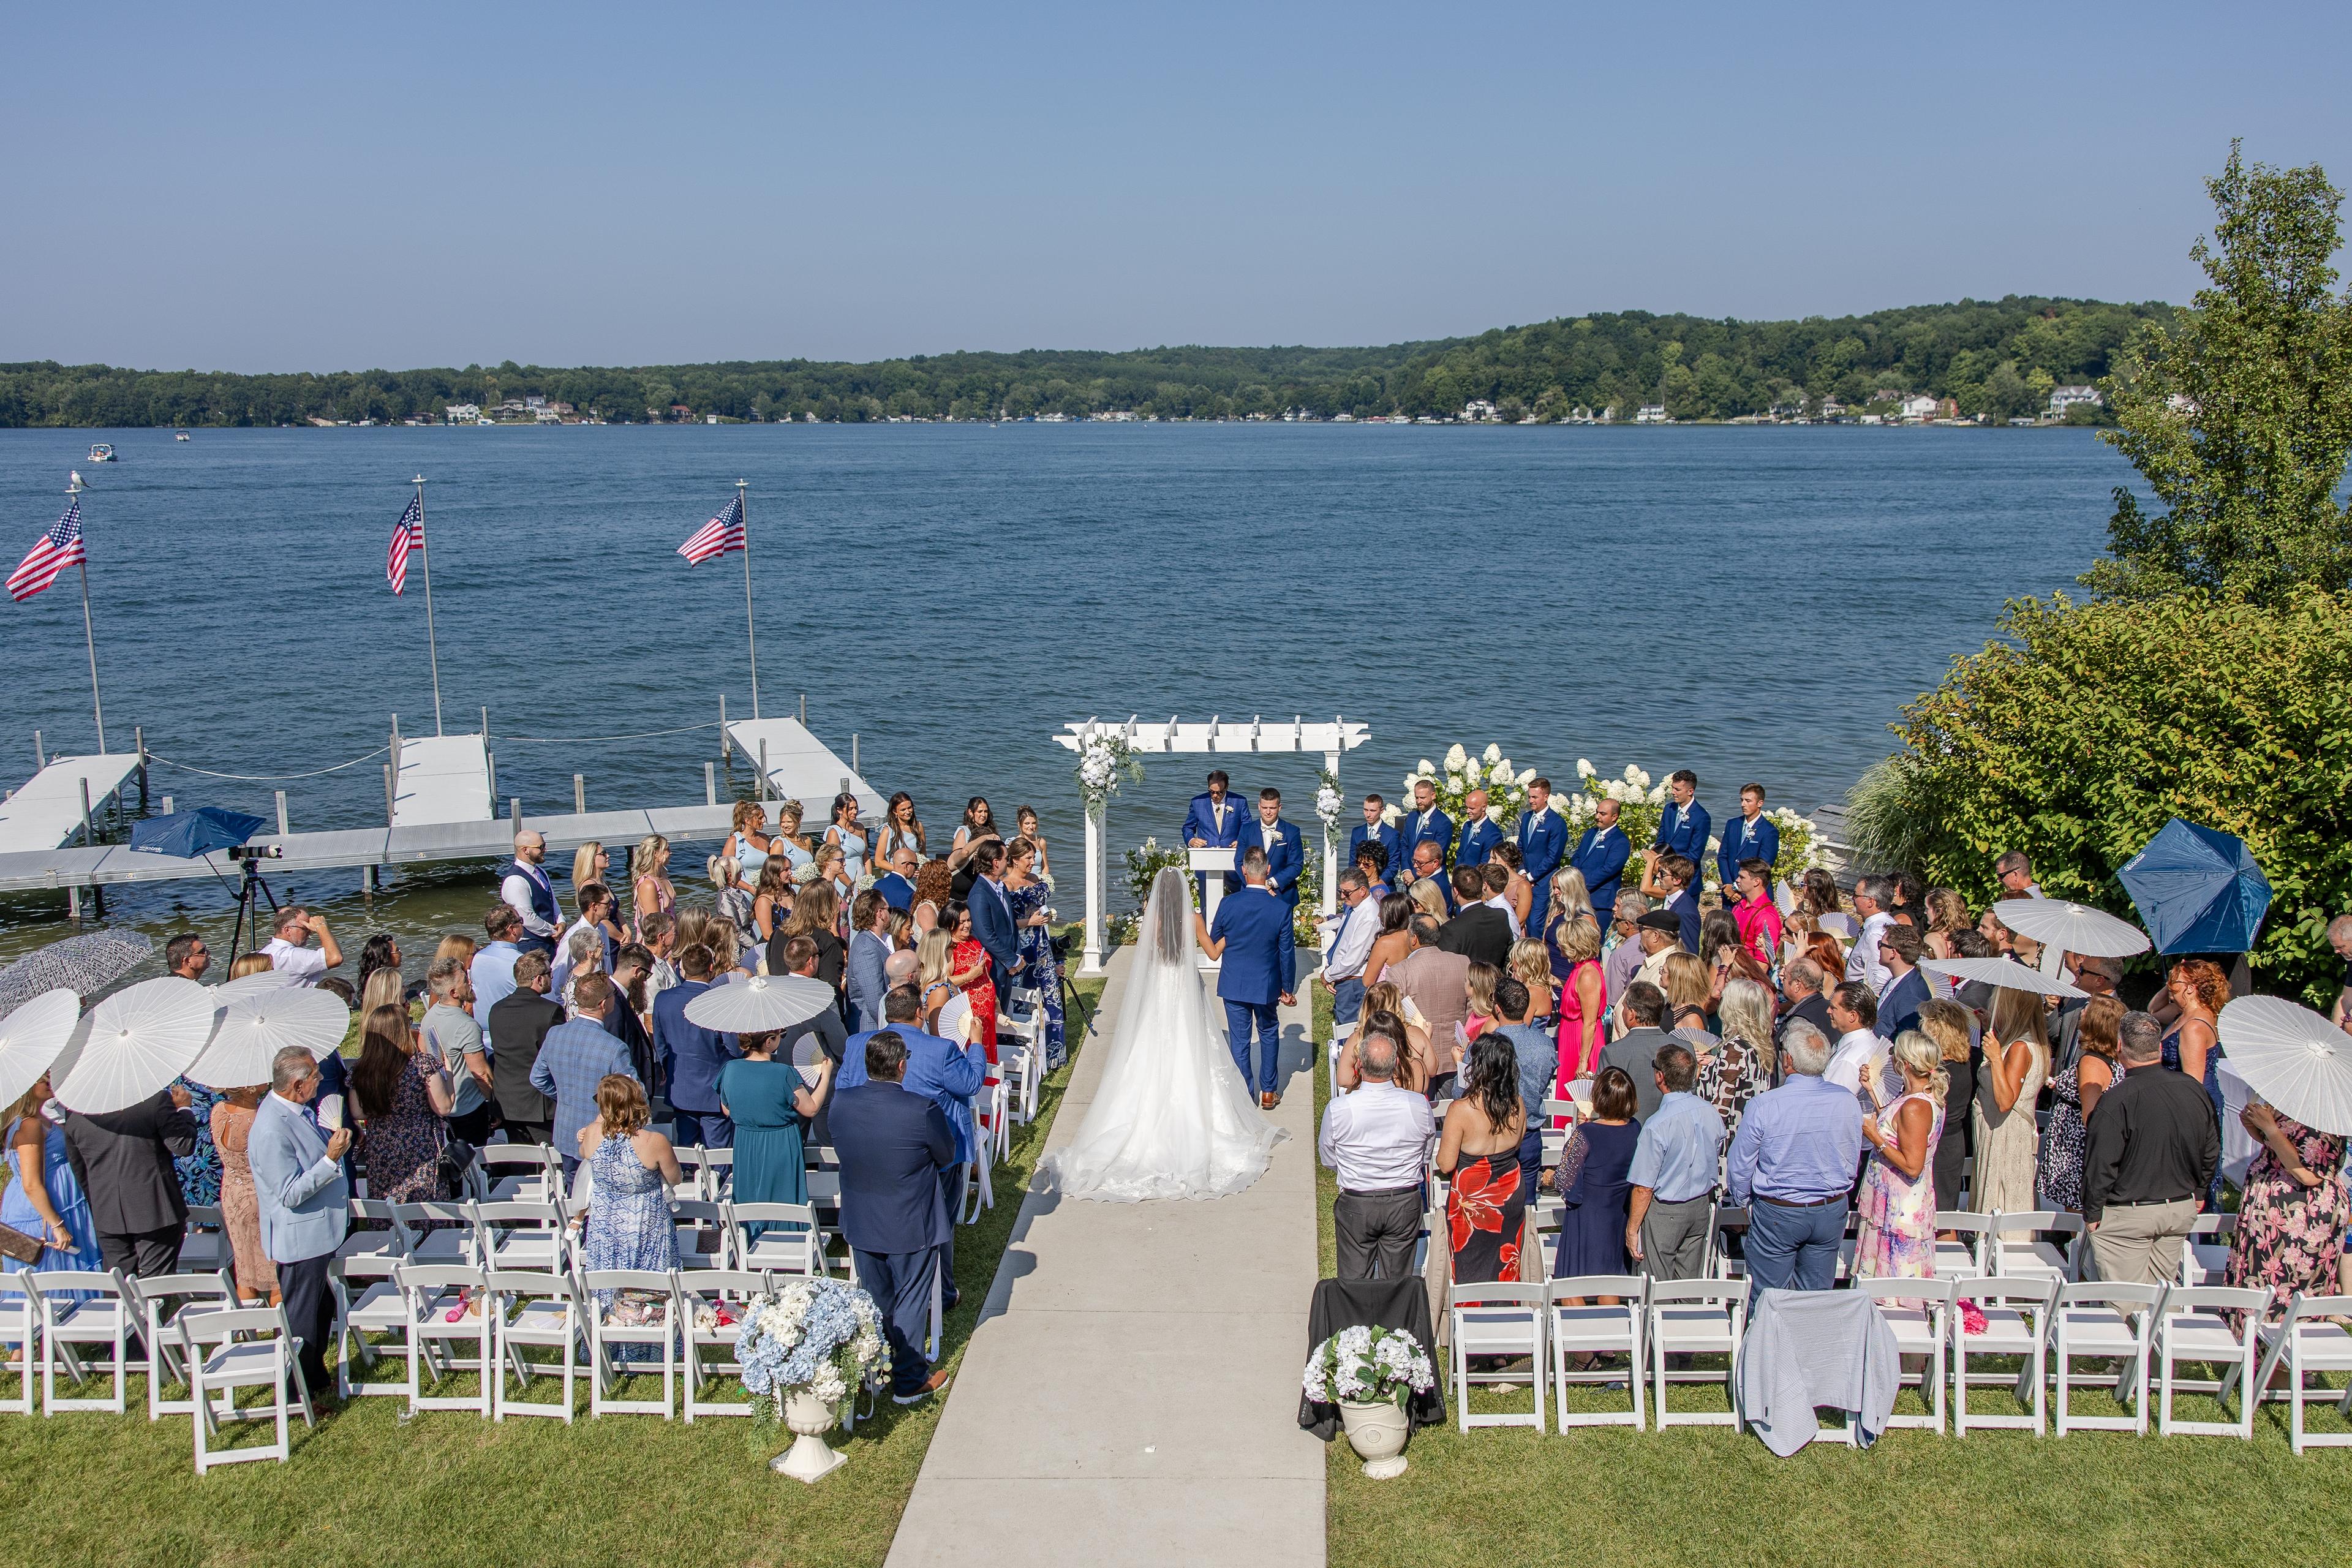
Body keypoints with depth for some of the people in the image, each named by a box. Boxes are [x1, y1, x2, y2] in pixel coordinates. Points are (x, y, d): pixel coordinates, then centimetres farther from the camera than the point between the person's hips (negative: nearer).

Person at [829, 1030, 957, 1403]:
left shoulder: (840, 1102, -13)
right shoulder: (921, 1110, -26)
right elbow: (947, 1156, -11)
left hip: (860, 1222, 5)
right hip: (911, 1225, -4)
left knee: (874, 1297, 22)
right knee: (911, 1299, 13)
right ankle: (909, 1380, 23)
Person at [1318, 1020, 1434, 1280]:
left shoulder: (1337, 1109, -20)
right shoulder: (1419, 1105, -16)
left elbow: (1328, 1159, -3)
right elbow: (1427, 1157, 1)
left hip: (1355, 1205, -1)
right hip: (1406, 1204, 1)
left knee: (1355, 1281, 16)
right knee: (1398, 1280, 17)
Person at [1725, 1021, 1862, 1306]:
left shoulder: (1763, 1105, -20)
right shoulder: (1847, 1101, -9)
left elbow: (1739, 1165, -9)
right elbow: (1853, 1162, 6)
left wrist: (1744, 1202, 10)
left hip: (1778, 1213, -4)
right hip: (1832, 1211, 4)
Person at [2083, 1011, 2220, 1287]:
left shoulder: (2117, 1100, -22)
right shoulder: (2194, 1090, -2)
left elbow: (2101, 1163, -19)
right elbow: (2211, 1151, 10)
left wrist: (2092, 1213, -7)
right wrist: (2197, 1192, 25)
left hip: (2127, 1216, -7)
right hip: (2183, 1210, 7)